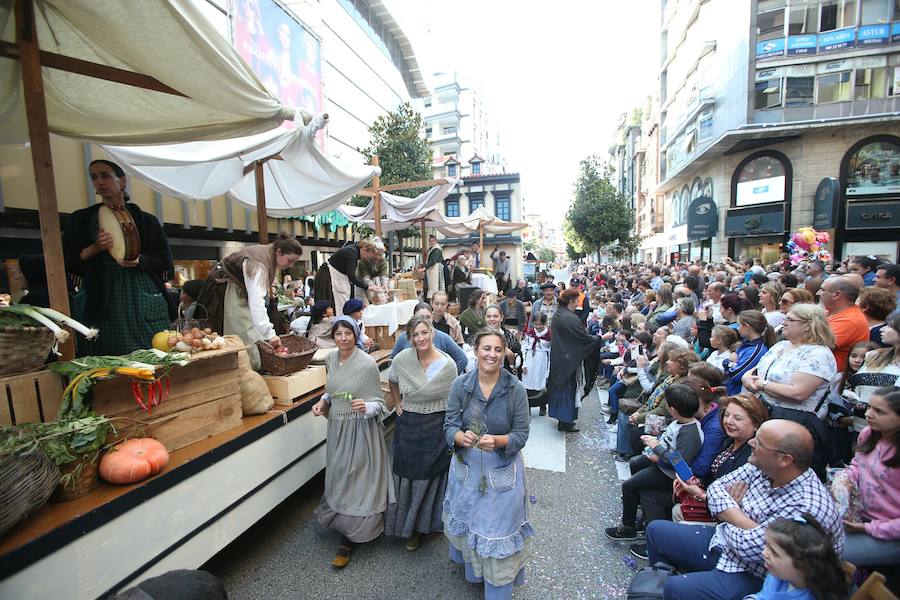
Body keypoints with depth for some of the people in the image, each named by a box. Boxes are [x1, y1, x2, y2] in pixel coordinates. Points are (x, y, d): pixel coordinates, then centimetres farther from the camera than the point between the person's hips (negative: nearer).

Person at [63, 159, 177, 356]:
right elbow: (66, 262, 7)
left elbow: (165, 262, 5)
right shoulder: (82, 219, 11)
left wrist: (139, 261, -13)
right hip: (100, 302, 1)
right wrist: (94, 249, -10)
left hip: (141, 301, 0)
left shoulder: (146, 221, 8)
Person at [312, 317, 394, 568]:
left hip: (361, 430, -5)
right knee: (338, 477, 16)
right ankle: (343, 526, 40)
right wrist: (323, 402, -1)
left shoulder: (367, 363, -17)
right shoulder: (330, 359, 1)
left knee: (358, 479, 4)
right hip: (337, 428, 6)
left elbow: (379, 402, -12)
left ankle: (347, 540, 23)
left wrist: (365, 407, -32)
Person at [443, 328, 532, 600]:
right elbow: (449, 425, -7)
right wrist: (461, 437, -29)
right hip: (466, 468, 3)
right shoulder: (460, 384, -11)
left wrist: (497, 441, -29)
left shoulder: (516, 389, -16)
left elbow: (521, 434, -11)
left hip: (502, 471, -2)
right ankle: (473, 569, 54)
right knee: (468, 522, 23)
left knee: (498, 528, 10)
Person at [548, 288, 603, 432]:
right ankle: (565, 422, 15)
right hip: (568, 359, -8)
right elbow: (585, 338, -20)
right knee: (568, 387, 4)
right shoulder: (570, 318, -23)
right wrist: (602, 338, -6)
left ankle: (561, 417, 30)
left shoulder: (557, 315, 4)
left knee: (559, 386, 17)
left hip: (557, 358, 8)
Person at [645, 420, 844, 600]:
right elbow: (717, 487, -3)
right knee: (656, 530, 10)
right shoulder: (762, 467, -10)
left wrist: (727, 514, -8)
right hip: (725, 541, 7)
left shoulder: (807, 508, -31)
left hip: (755, 578, -7)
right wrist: (744, 522, -20)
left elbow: (747, 547, -28)